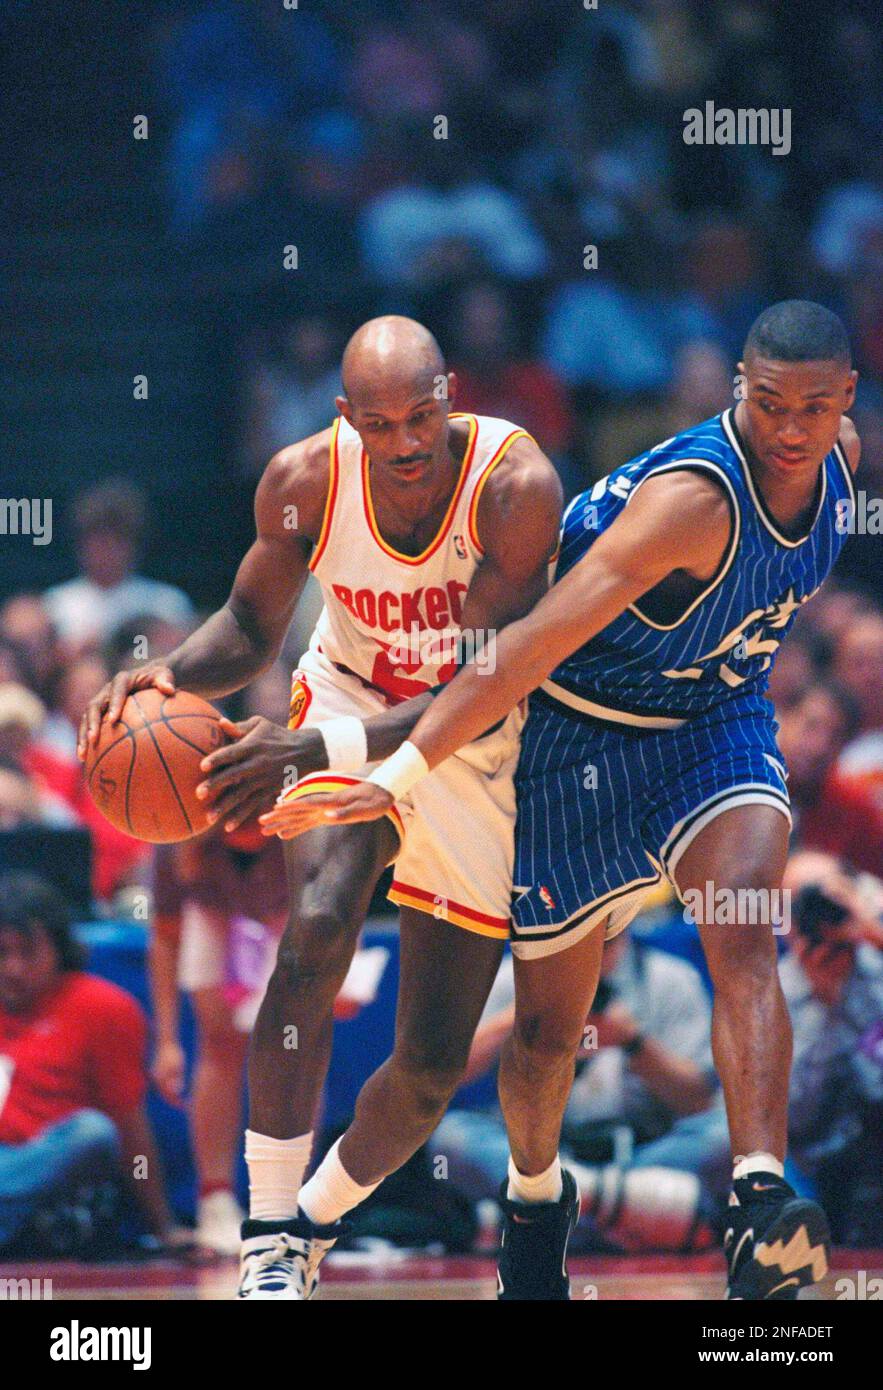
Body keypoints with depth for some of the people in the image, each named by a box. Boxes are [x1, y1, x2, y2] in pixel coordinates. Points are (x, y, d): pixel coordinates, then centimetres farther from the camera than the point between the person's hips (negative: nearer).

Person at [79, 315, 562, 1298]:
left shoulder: (517, 487, -29)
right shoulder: (306, 480, -20)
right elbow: (252, 628, -1)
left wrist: (317, 751, -45)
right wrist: (169, 674, -24)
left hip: (477, 751, 0)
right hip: (350, 702, 1)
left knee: (431, 1067, 1)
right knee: (317, 924, -31)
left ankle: (315, 1220, 31)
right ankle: (269, 1240, -26)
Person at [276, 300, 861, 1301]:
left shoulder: (841, 456, -9)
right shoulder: (693, 495, -32)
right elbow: (535, 644, -38)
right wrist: (398, 777, -43)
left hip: (715, 727, 4)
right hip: (580, 735, -4)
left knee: (745, 935, -26)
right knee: (548, 1031, 7)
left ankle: (761, 1214, -37)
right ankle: (534, 1196, 39)